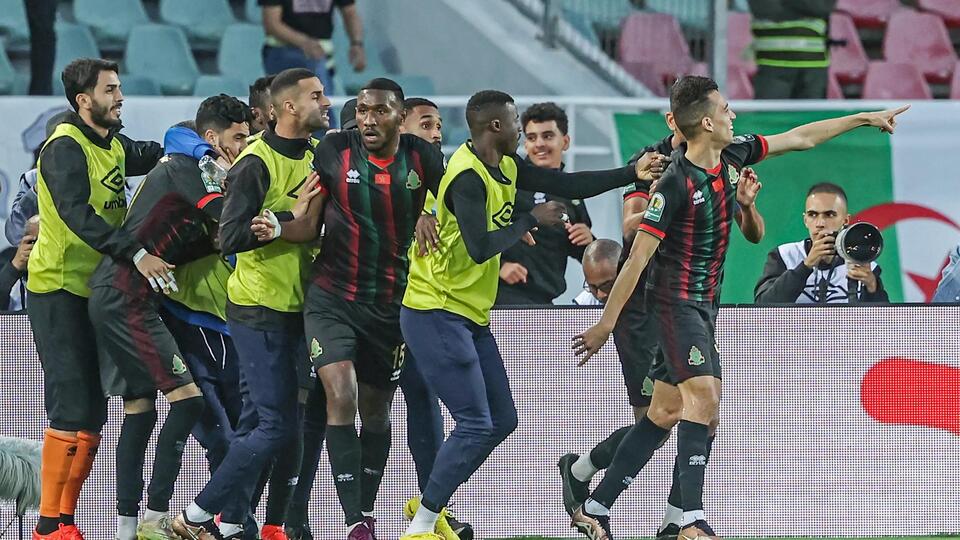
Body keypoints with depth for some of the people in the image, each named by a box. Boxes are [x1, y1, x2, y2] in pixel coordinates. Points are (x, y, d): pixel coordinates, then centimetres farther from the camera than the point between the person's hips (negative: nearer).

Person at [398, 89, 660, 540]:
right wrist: (531, 221, -17)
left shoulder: (505, 167, 8)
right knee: (476, 426, -14)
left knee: (502, 421, 11)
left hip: (471, 316, 10)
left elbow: (566, 185, 15)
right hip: (437, 313, -10)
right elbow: (480, 247, -29)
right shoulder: (467, 178, -20)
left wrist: (632, 174, 9)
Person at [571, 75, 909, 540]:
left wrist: (866, 118, 19)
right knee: (704, 395, -19)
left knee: (666, 411, 8)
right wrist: (606, 323, -18)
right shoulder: (676, 184, -20)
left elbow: (800, 138, 17)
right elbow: (638, 257, -19)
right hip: (675, 300, -9)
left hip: (704, 304, 9)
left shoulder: (733, 157, 3)